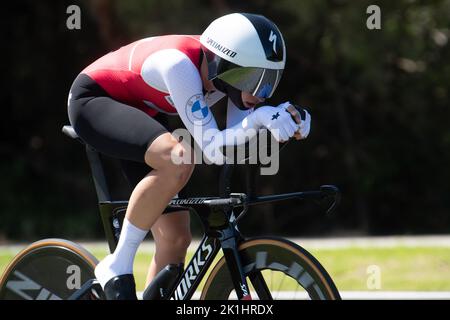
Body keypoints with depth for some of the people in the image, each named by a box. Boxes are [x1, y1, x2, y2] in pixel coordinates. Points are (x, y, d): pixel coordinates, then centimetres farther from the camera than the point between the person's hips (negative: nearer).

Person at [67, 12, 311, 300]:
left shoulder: (227, 68, -14)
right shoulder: (181, 64, -36)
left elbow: (237, 141, -18)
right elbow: (214, 150, -38)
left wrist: (283, 119, -34)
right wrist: (259, 117, -50)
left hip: (137, 113, 8)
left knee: (176, 238, -1)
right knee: (177, 159, -36)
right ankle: (118, 266, -22)